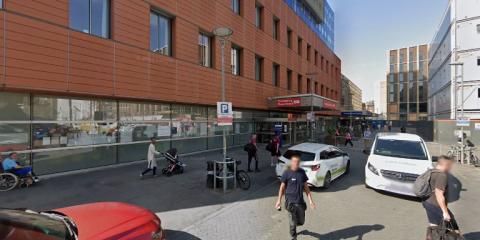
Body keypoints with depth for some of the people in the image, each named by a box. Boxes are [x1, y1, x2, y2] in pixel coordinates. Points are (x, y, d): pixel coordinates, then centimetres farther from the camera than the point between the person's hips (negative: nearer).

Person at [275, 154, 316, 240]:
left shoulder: (302, 172, 0)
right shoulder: (287, 173, -10)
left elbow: (306, 187, 6)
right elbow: (282, 187, -4)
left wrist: (310, 200, 3)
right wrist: (279, 200, -4)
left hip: (300, 201, 4)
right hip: (291, 202, -4)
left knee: (301, 222, 15)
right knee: (293, 223, 4)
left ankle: (293, 225, 47)